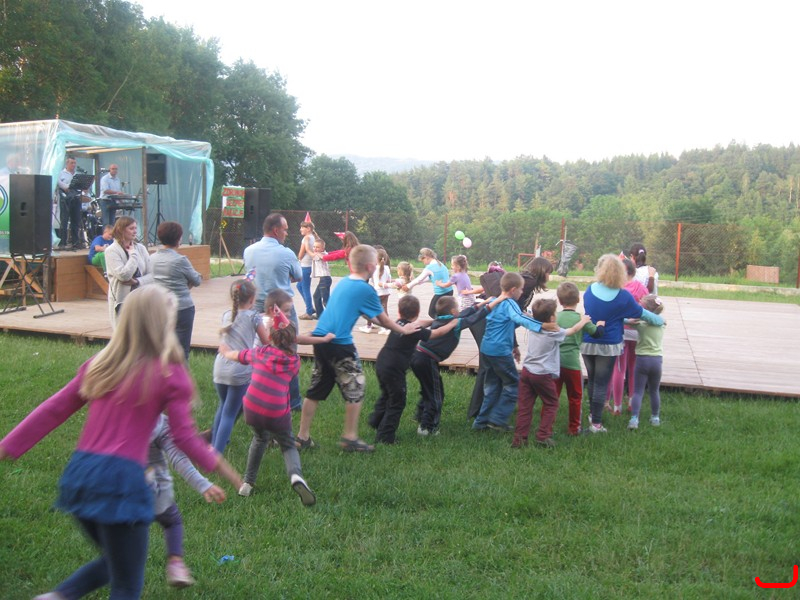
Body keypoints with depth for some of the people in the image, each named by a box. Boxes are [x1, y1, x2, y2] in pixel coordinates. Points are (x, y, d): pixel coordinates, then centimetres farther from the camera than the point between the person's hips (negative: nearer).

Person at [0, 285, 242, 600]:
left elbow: (53, 410, 9)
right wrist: (218, 465, 11)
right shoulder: (170, 375, -6)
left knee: (115, 562, 29)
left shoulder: (100, 364, 8)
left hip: (80, 473, 6)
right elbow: (184, 436, -4)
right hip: (121, 480, -6)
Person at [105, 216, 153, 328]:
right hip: (122, 301, -4)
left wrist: (137, 281, -14)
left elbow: (152, 274, 3)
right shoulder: (112, 251, -7)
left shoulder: (140, 248, 6)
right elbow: (123, 275, -19)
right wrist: (133, 254, -10)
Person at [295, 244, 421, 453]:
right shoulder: (366, 290, -8)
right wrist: (403, 330, 19)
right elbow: (384, 321, 2)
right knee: (354, 389, 6)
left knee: (316, 390, 15)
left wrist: (393, 324, 35)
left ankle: (303, 436, 20)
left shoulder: (343, 283, 15)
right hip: (339, 344, -8)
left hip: (320, 339, 8)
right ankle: (350, 438, 11)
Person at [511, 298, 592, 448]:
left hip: (526, 371, 5)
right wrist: (583, 321, 24)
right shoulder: (554, 333, -8)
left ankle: (519, 438, 3)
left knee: (524, 406, 5)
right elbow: (573, 330, 8)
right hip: (543, 374, -5)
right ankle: (543, 436, 8)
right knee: (551, 404, 12)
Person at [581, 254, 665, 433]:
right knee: (601, 384, 4)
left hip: (587, 343, 3)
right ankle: (596, 423, 7)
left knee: (591, 380, 20)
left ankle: (592, 413, 35)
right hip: (608, 346, -3)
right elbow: (642, 314, 1)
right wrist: (661, 320, 21)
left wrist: (624, 320, 20)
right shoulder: (623, 296, -12)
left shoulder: (590, 290, -4)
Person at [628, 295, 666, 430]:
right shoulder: (661, 322, 4)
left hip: (642, 359, -3)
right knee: (654, 391, 18)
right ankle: (655, 418, 28)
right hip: (657, 359, 3)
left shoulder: (640, 321, -8)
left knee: (638, 391, 1)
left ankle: (634, 418, -10)